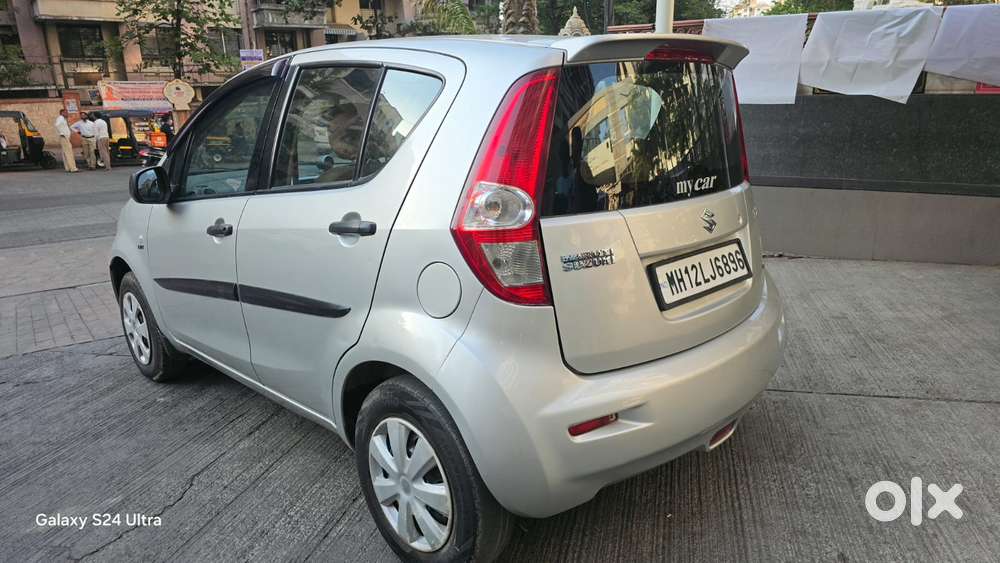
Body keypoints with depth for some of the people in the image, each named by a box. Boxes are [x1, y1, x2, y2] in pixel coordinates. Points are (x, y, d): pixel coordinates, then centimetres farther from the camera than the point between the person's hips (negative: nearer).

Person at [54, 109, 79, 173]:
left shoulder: (63, 119, 21)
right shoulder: (60, 118, -8)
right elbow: (57, 125, -25)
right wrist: (61, 133, -22)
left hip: (67, 137, 10)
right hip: (64, 137, -10)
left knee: (65, 153, 10)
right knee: (69, 152, -14)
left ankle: (68, 168, 12)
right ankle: (73, 168, -20)